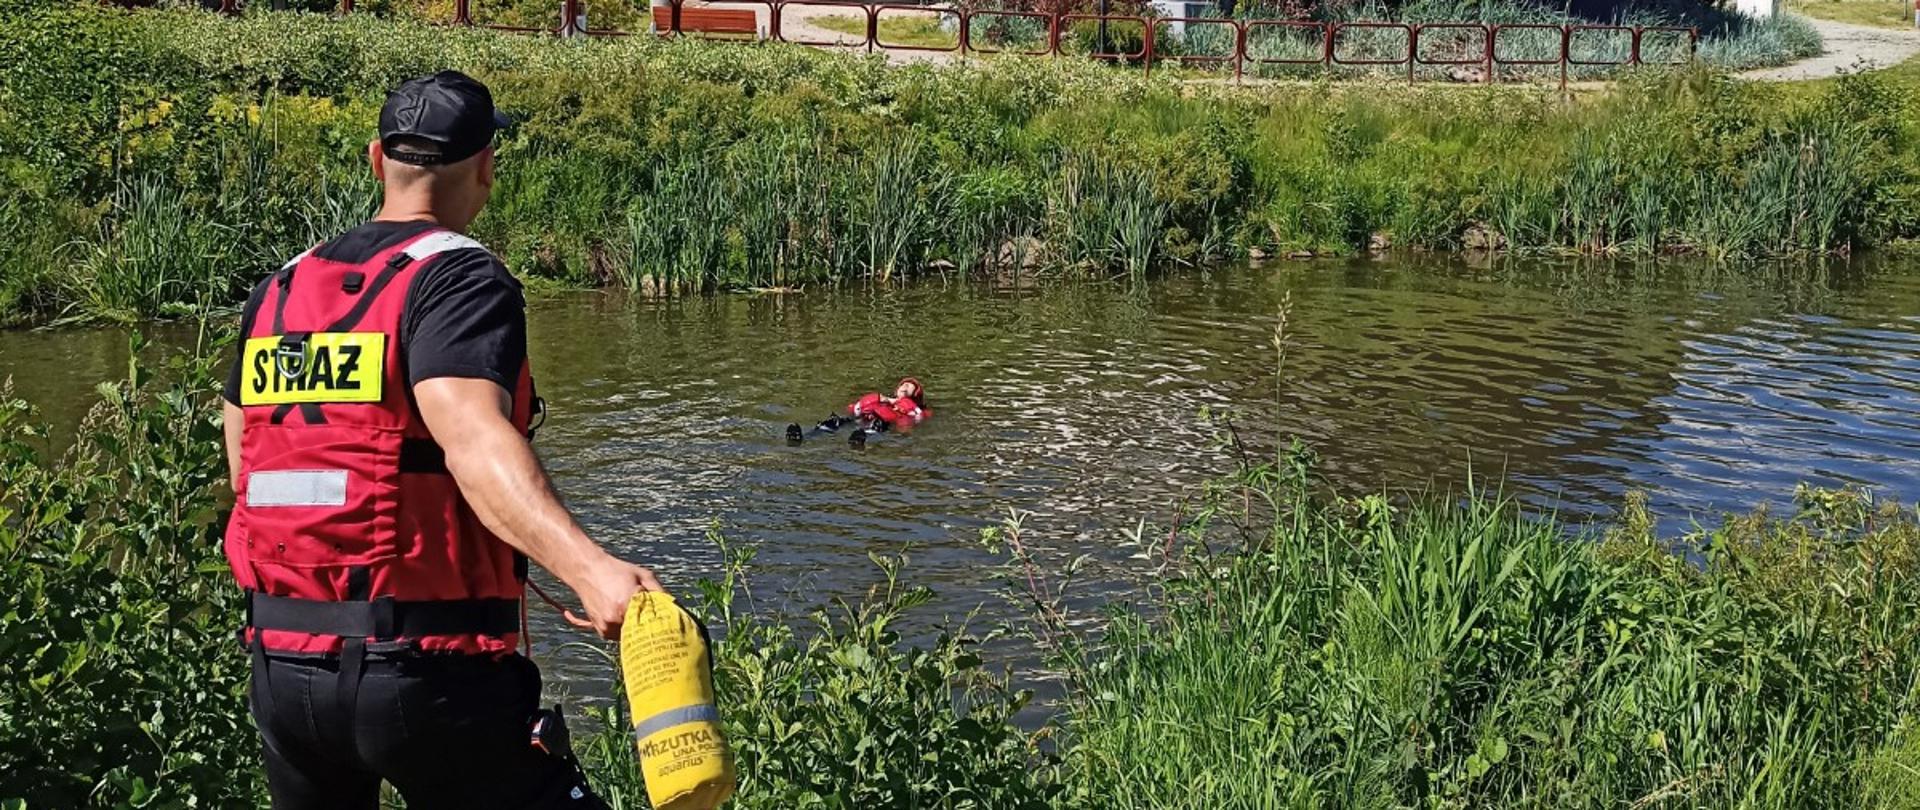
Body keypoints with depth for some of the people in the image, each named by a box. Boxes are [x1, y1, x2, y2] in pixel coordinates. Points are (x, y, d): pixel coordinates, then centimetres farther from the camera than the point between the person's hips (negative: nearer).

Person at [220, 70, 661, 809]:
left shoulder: (280, 290, 12)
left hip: (280, 669, 7)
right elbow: (474, 441, -27)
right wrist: (589, 568, -40)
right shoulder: (458, 278, -10)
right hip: (422, 672, -7)